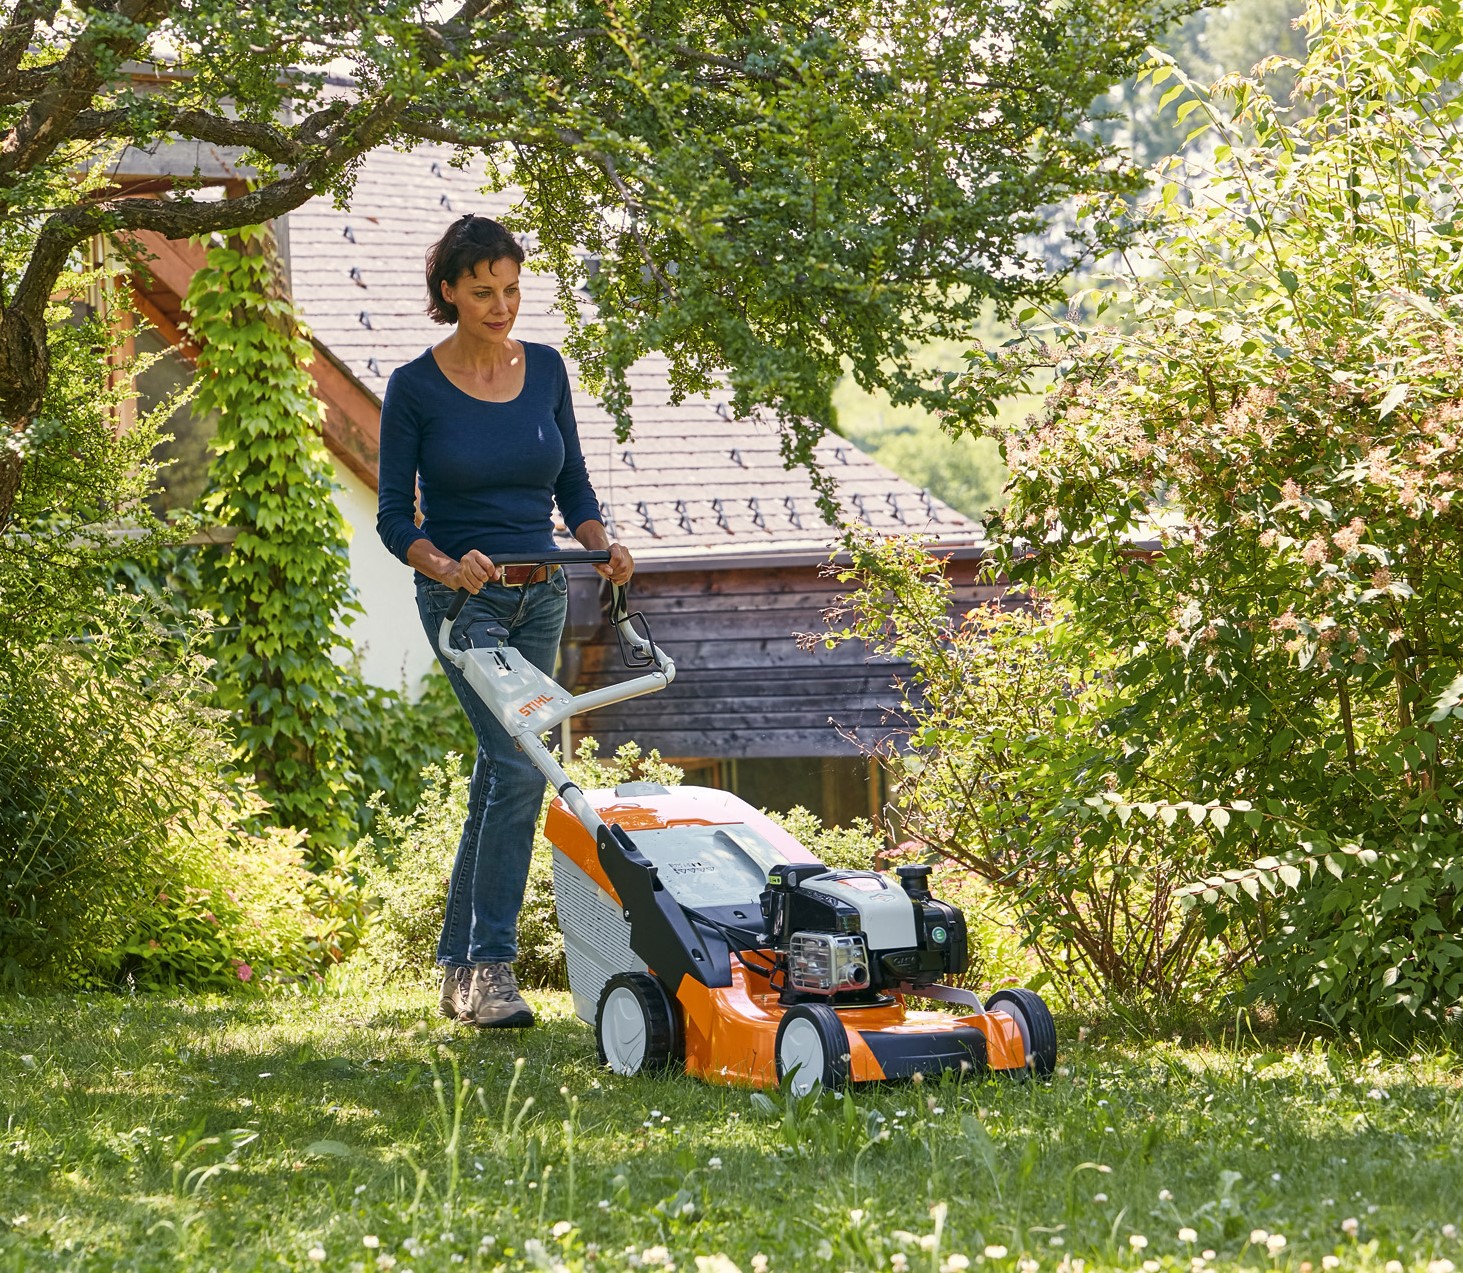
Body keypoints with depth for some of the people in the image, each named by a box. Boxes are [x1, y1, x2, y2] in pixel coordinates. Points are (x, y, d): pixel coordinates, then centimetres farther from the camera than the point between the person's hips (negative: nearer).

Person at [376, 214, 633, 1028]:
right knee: (519, 767, -19)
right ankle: (492, 967, -15)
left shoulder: (545, 370, 4)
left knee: (498, 781, 7)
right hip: (463, 598, -5)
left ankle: (460, 969, 16)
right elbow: (395, 516, -7)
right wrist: (447, 566, -25)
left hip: (541, 597, 5)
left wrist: (603, 545, -7)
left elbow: (572, 483, 12)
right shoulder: (416, 388, -8)